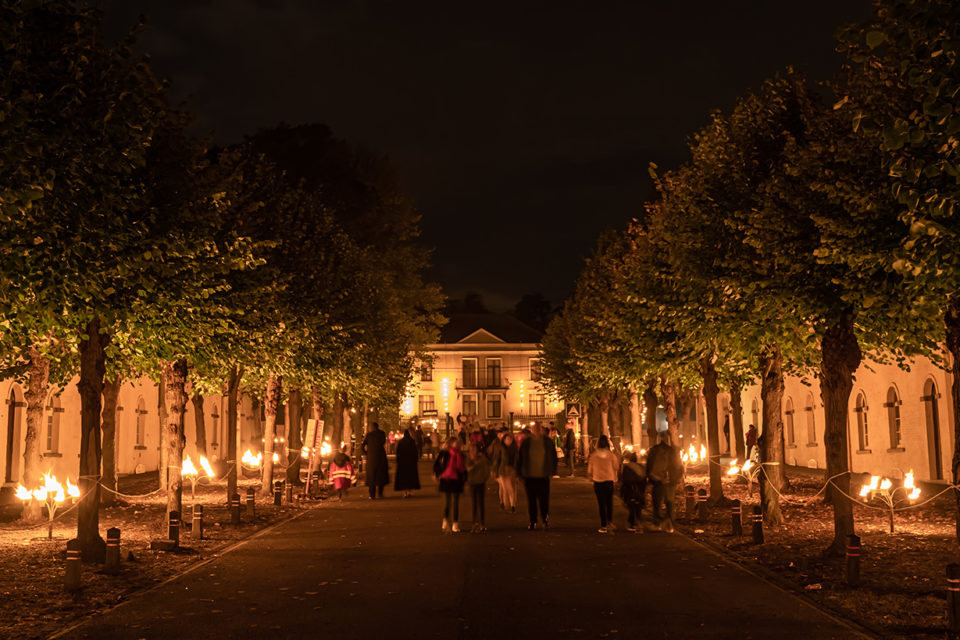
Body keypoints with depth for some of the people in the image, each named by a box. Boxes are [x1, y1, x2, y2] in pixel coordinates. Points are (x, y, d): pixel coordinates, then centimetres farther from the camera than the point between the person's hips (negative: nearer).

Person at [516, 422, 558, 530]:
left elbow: (553, 457, 8)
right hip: (529, 476, 1)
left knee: (544, 499, 1)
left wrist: (552, 472, 2)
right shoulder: (526, 442, 0)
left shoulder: (547, 442, 0)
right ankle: (532, 521, 17)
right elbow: (519, 458, 5)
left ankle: (545, 519, 23)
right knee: (531, 500, 6)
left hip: (543, 476, -1)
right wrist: (519, 473, 2)